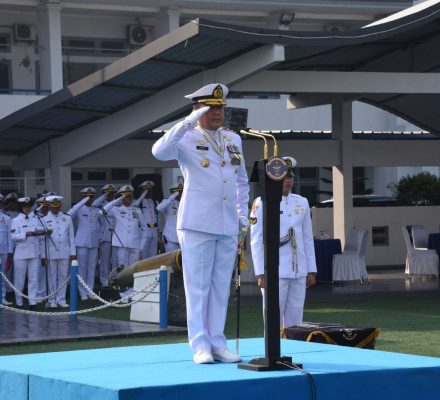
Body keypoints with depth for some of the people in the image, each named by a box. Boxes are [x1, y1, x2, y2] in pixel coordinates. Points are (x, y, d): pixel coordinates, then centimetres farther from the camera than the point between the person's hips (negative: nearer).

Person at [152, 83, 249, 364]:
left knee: (221, 287, 7)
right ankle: (200, 346, -1)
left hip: (228, 226, 5)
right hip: (197, 224, -5)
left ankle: (218, 344, 12)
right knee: (198, 286, -3)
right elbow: (159, 151, -24)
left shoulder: (234, 140, 14)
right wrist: (188, 123, -30)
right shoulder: (186, 139, -3)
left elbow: (242, 180, 24)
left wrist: (243, 214, 15)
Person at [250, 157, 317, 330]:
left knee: (295, 323, 8)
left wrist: (311, 271, 11)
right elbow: (256, 241, -5)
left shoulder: (302, 202, 12)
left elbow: (308, 239, 14)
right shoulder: (261, 204, -3)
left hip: (299, 272, 5)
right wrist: (261, 273, -10)